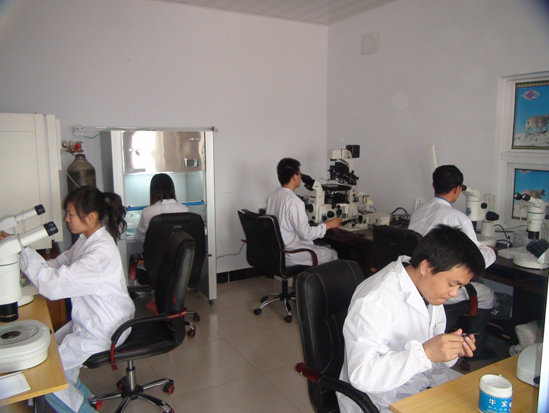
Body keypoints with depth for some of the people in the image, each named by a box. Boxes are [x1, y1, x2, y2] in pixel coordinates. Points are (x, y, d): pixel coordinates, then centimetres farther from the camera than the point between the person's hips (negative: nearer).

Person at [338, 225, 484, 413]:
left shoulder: (428, 286, 0)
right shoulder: (373, 301, -28)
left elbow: (432, 345, 12)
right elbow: (362, 376, -32)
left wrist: (452, 349, -11)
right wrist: (425, 353, -39)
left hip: (424, 378, 8)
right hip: (384, 398, -8)